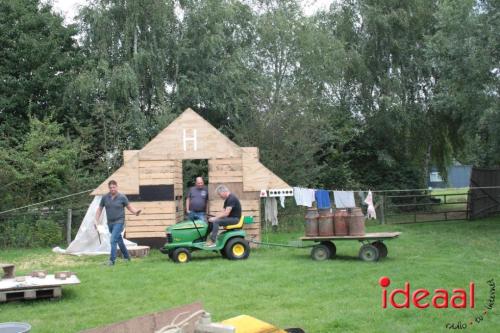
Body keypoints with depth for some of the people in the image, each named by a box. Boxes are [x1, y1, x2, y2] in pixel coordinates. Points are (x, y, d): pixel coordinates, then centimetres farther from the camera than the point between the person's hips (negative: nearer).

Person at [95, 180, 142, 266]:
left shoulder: (122, 197, -8)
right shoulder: (105, 198, 1)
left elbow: (129, 207, -2)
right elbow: (99, 209, 9)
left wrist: (136, 212, -21)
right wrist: (96, 220, 0)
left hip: (119, 222, -5)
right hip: (110, 223, 5)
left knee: (113, 240, -17)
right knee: (119, 241, 16)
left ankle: (112, 260, -15)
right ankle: (127, 257, 32)